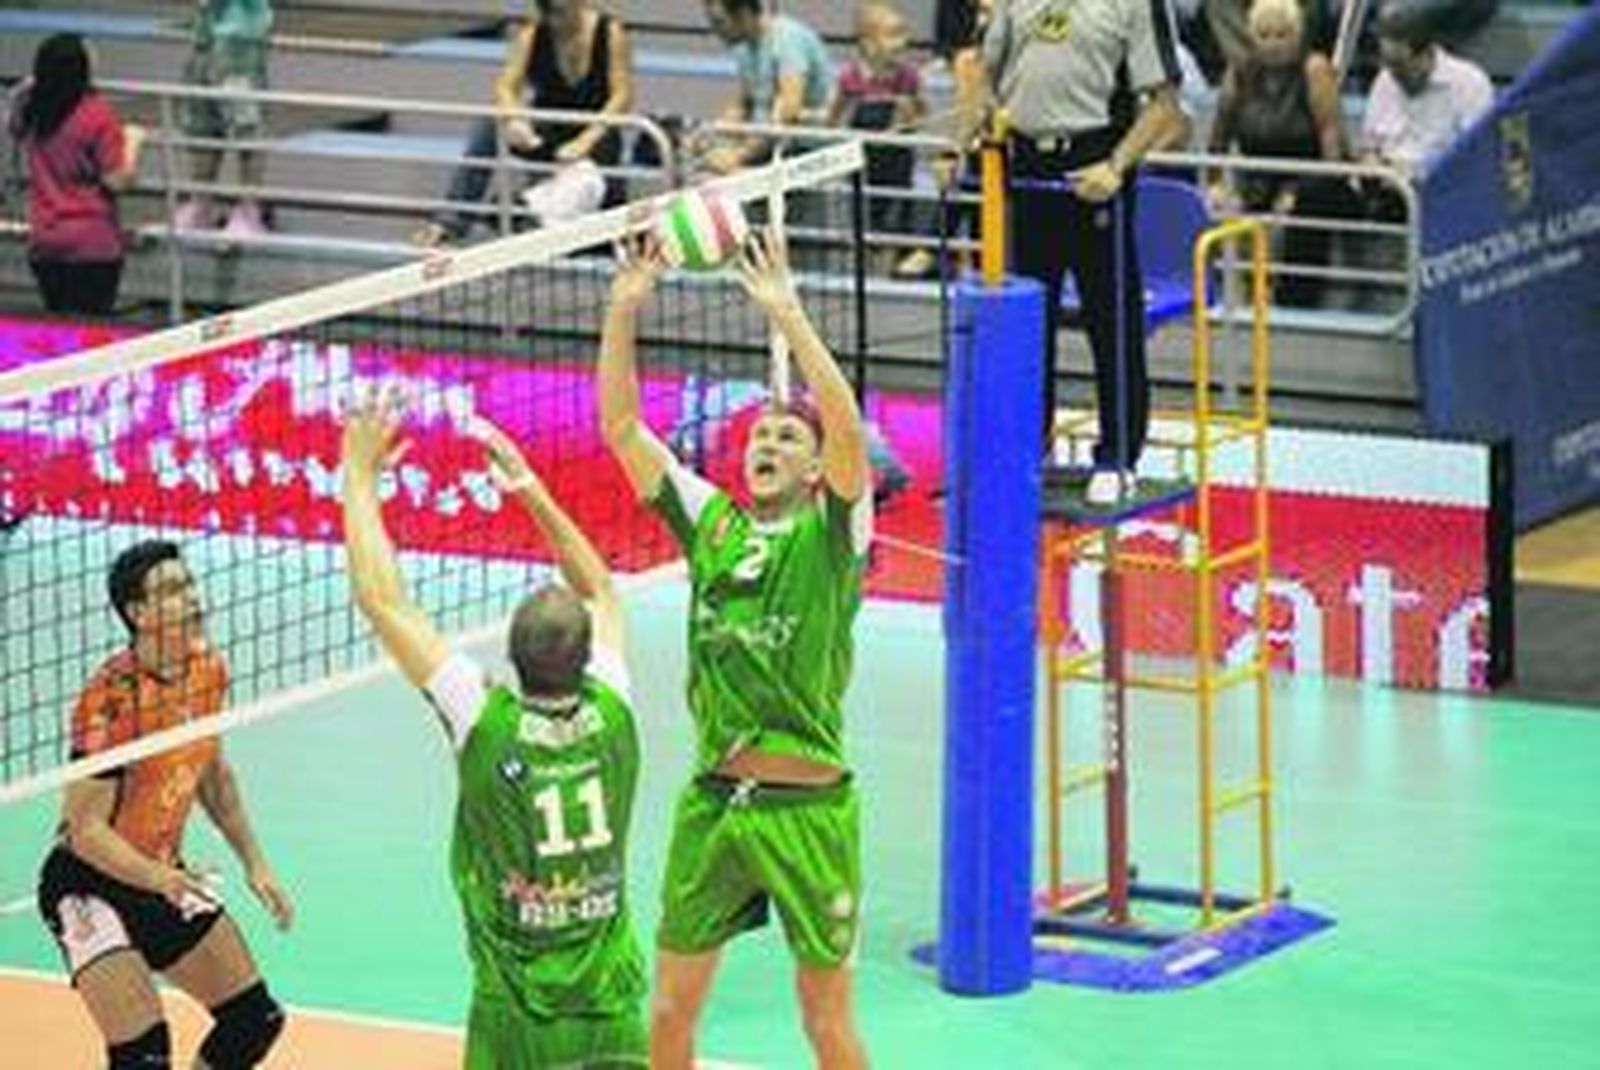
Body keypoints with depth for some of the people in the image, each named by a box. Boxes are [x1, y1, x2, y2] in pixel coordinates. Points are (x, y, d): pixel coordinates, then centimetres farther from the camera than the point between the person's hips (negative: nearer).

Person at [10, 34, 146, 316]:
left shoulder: (28, 110, 1)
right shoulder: (97, 114, -17)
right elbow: (117, 181, -15)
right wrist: (132, 142, 0)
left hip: (42, 242, 5)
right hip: (93, 244, -5)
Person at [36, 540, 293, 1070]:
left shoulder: (207, 670, -3)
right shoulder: (111, 698, -27)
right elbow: (86, 828, -27)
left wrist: (254, 863, 14)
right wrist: (158, 879, -40)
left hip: (165, 874, 8)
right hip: (92, 883, -8)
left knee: (256, 1021, 10)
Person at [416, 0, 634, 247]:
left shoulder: (610, 33, -10)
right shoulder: (531, 35, -5)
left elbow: (622, 96, -16)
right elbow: (506, 87, -14)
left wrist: (586, 140, -32)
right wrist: (513, 119, -39)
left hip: (595, 136, -3)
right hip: (544, 136, 3)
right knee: (489, 125, -24)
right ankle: (452, 220, -25)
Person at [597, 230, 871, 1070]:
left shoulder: (833, 531, -1)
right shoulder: (709, 521, 9)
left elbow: (849, 429, -19)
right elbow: (621, 425, 6)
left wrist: (788, 317, -25)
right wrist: (624, 310, -4)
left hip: (808, 806, -4)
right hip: (713, 799, 4)